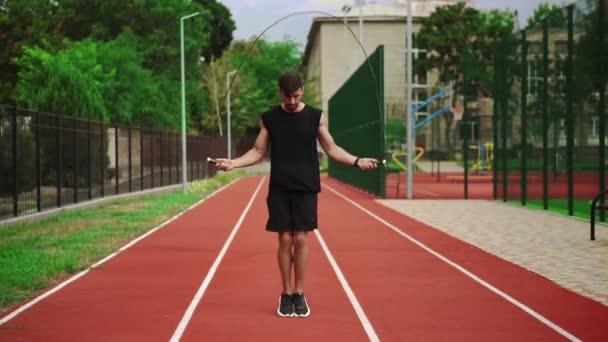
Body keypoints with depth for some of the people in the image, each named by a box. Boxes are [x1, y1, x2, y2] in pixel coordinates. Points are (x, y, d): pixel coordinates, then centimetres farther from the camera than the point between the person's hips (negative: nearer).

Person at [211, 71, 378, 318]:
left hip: (306, 188, 0)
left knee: (301, 239, -2)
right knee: (285, 240, -1)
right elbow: (258, 152, 7)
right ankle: (286, 294, 11)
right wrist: (233, 163, -8)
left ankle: (299, 294, 11)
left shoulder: (316, 117, 2)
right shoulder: (269, 118, 3)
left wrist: (356, 161, -7)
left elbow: (331, 149, 7)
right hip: (279, 189, 0)